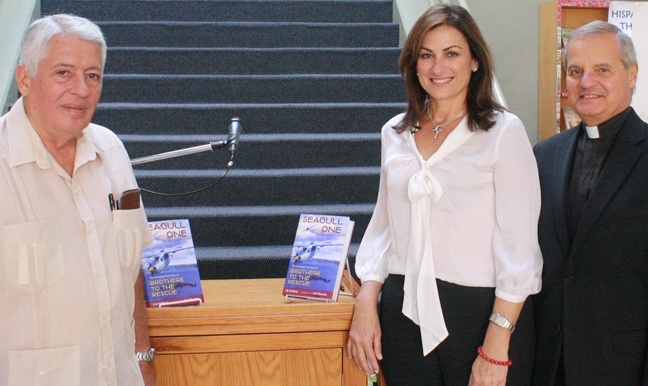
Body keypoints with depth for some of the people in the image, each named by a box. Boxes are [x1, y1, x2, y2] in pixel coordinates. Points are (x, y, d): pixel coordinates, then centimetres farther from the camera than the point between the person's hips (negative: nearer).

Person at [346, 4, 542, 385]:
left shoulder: (503, 131, -6)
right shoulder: (395, 133, 9)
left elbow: (519, 245, -9)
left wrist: (496, 348, -14)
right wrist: (366, 304, 2)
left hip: (481, 311, -4)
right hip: (404, 311, 4)